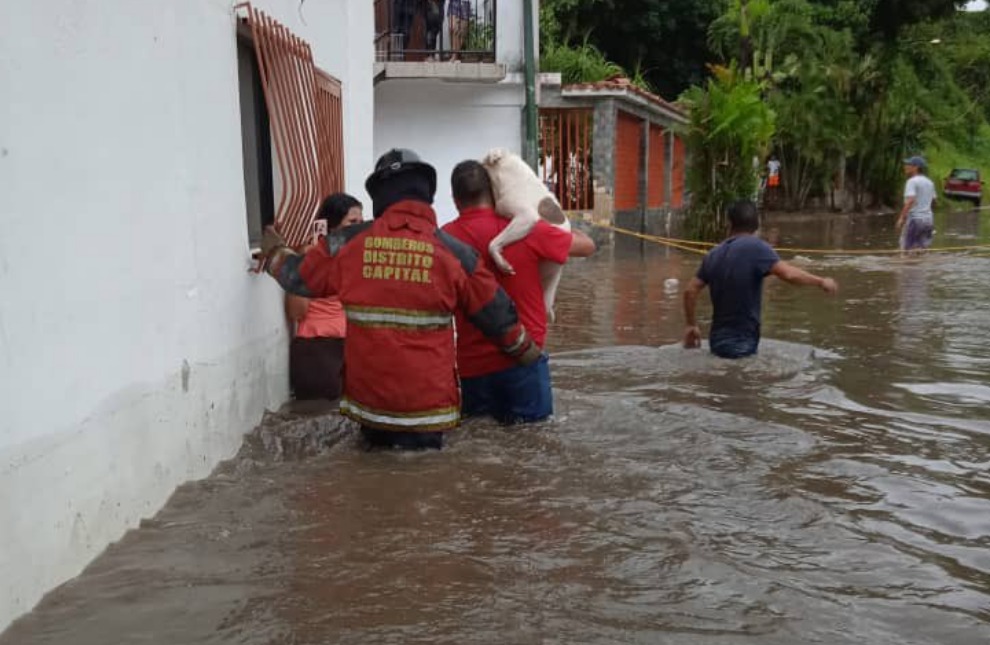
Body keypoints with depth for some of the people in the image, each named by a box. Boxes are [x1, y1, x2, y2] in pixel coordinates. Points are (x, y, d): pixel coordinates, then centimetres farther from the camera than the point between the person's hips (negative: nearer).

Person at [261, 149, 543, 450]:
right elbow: (496, 314, 1)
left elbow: (298, 277, 13)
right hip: (427, 401, -2)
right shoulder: (452, 252, -8)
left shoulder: (347, 243, -5)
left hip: (368, 399, 2)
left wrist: (275, 252, 35)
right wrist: (525, 349, 20)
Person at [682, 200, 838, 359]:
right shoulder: (755, 247, -11)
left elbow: (690, 291, 10)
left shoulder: (714, 254, 9)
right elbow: (788, 274, -23)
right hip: (741, 344, -7)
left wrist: (692, 325, 21)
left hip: (718, 340, 7)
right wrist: (821, 282, -10)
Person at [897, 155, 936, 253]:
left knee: (907, 248, -3)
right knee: (923, 248, 10)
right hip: (928, 218, 8)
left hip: (915, 218, -8)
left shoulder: (912, 181, -11)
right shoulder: (929, 182, 13)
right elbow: (933, 200, 20)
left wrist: (902, 218, -24)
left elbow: (910, 201, -23)